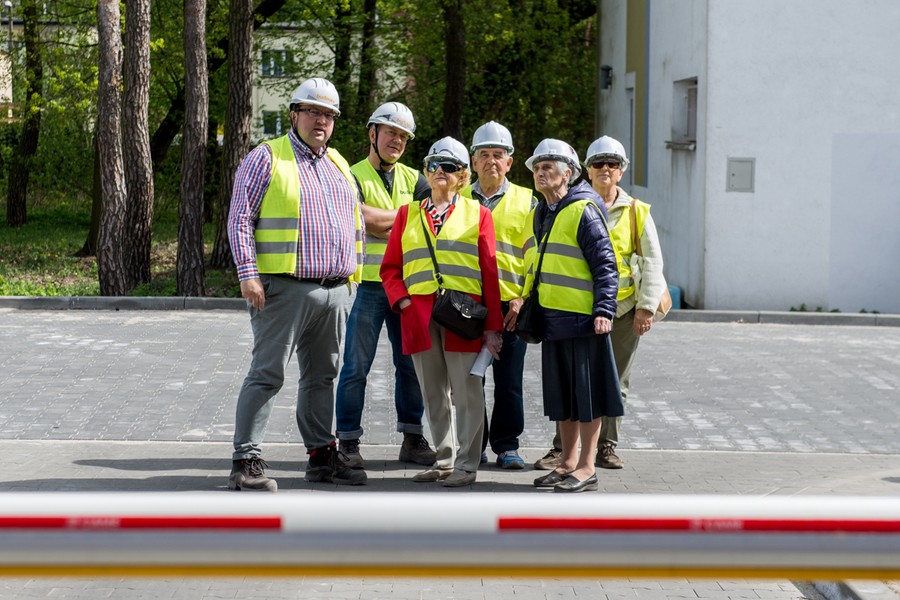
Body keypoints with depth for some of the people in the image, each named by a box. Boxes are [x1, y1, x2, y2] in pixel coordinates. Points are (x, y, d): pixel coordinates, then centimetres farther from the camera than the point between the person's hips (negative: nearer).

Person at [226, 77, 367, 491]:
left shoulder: (338, 165, 19)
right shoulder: (267, 158, -2)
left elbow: (356, 223, 25)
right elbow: (240, 219, -7)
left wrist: (353, 272, 16)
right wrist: (248, 274, -15)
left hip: (335, 290, 7)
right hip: (285, 287, -7)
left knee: (321, 376, 12)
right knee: (267, 374, -9)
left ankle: (322, 455, 20)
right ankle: (246, 461, -9)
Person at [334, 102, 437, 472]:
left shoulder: (412, 180, 15)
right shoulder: (354, 177, 0)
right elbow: (372, 222, -15)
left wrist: (384, 222, -10)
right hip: (366, 284, -5)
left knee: (411, 364, 8)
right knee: (356, 366, -3)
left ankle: (412, 439, 17)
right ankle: (348, 442, 2)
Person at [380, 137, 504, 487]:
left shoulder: (477, 214, 8)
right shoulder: (408, 214, 16)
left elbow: (490, 273, 4)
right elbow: (390, 267, 15)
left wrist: (493, 326, -2)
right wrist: (401, 300, -4)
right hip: (419, 315, 3)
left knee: (466, 393, -3)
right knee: (433, 395, 8)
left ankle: (466, 466, 3)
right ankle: (443, 461, 17)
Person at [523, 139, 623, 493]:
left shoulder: (583, 211, -9)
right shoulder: (538, 215, 15)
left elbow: (605, 265, -12)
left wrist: (604, 310, -19)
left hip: (583, 319, -8)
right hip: (552, 320, 8)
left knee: (586, 393, -2)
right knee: (561, 394, 13)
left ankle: (586, 468, 2)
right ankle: (568, 462, 22)